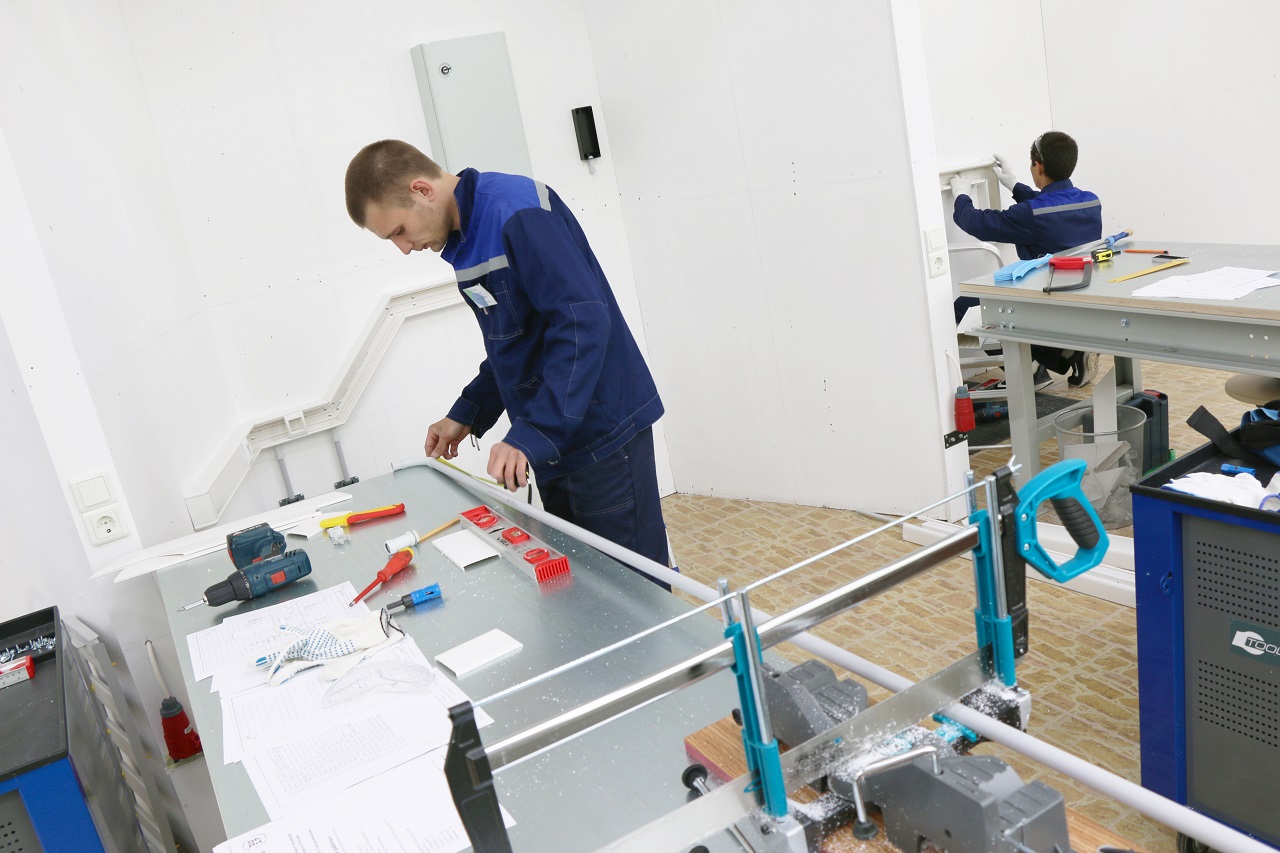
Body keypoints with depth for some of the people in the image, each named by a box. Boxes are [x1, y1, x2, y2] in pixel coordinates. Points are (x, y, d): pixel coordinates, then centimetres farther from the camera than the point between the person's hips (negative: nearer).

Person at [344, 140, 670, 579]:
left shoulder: (520, 212, -19)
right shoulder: (463, 238, 11)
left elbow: (583, 322, -26)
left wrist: (531, 435, -28)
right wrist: (467, 413, 10)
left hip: (602, 434, -9)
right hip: (554, 441, 9)